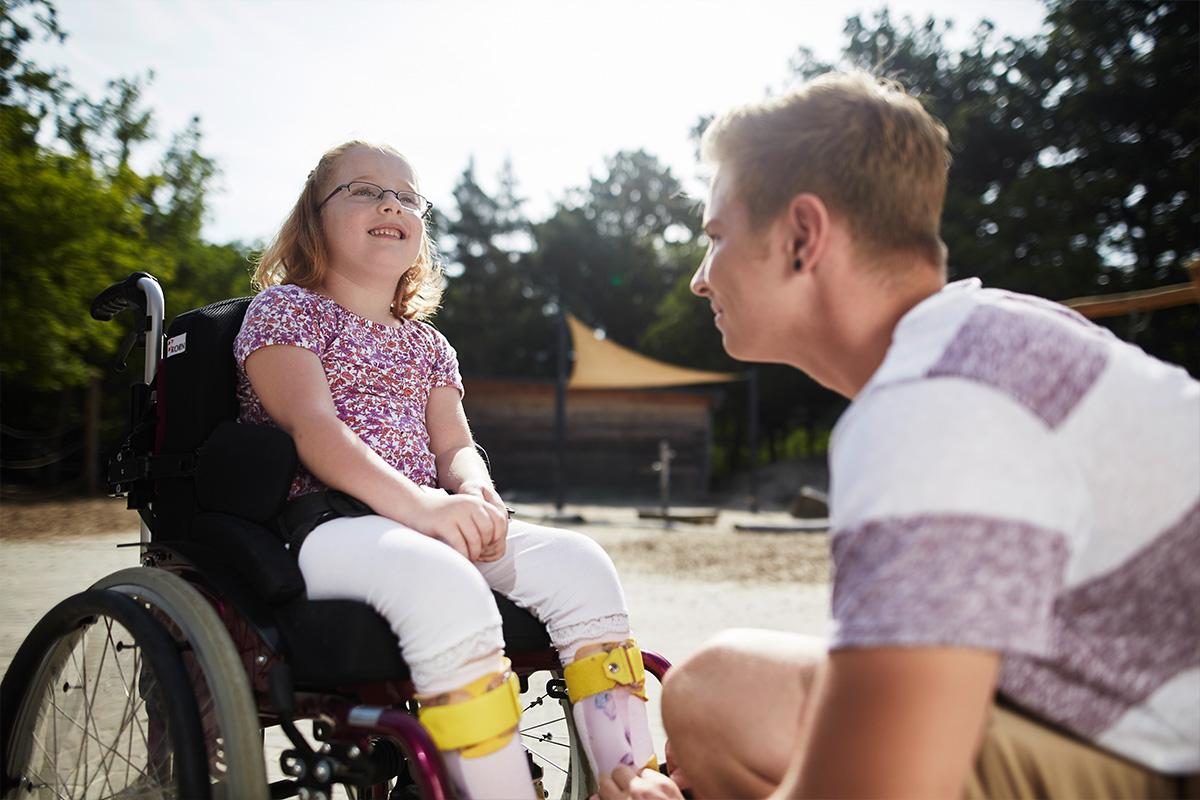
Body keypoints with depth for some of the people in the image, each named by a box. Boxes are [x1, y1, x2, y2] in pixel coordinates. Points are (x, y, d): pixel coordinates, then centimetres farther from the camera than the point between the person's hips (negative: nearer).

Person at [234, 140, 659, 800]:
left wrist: (475, 492, -14)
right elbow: (311, 425, -11)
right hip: (320, 520, -6)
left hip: (427, 519, 6)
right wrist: (415, 502, -26)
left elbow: (455, 443, 14)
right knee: (445, 583, -38)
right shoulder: (284, 308, 6)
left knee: (578, 562, -17)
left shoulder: (426, 344, 25)